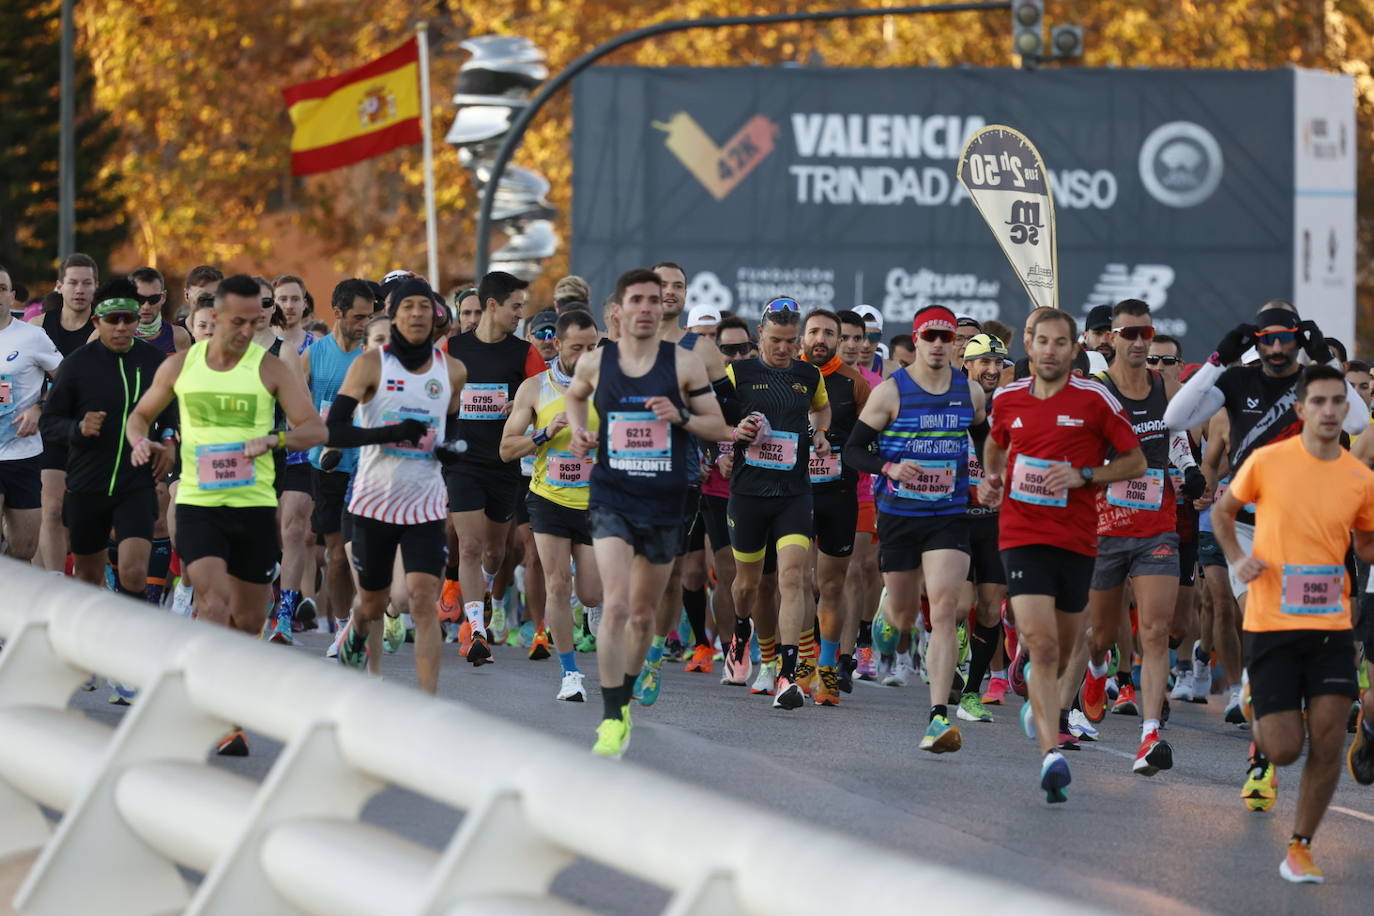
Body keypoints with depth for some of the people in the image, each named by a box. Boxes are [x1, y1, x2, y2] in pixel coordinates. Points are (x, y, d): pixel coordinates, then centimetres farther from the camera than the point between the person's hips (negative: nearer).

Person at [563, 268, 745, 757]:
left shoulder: (684, 363, -2)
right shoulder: (595, 362, 1)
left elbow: (719, 427, 3)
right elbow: (574, 396, 23)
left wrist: (681, 416, -16)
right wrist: (579, 432, 3)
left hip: (665, 504, 1)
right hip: (612, 499, -1)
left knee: (643, 614, 14)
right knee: (616, 605, -18)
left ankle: (625, 696, 37)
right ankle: (612, 717, -16)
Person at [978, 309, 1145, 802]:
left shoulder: (1095, 400, -4)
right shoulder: (1007, 399, 5)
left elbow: (1135, 461, 1)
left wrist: (1083, 475, -13)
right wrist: (991, 477, 7)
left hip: (1077, 538, 0)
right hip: (1022, 536, 0)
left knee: (1061, 650, 14)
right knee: (1041, 644, -17)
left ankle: (1042, 705, 49)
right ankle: (1052, 755, -24)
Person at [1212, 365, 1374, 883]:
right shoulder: (1267, 462, -6)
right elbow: (1222, 511, 11)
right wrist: (1237, 558, -5)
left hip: (1331, 626, 2)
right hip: (1271, 624, -2)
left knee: (1328, 742, -7)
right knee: (1284, 749, -4)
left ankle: (1300, 849, 9)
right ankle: (1258, 724, 34)